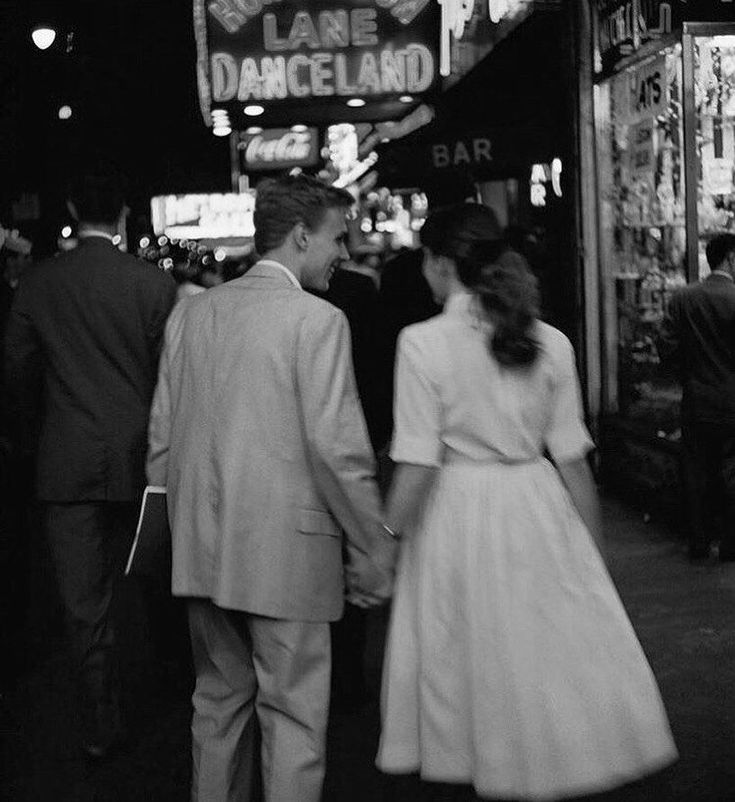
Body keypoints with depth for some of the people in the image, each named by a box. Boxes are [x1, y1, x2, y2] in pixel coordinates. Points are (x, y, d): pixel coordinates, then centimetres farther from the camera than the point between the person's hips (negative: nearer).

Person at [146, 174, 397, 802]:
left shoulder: (191, 313, 8)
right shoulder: (317, 320, -12)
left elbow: (162, 436, 10)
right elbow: (337, 448, -16)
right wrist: (373, 547, -6)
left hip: (203, 546, 6)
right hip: (286, 548, -6)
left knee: (218, 700, 19)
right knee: (294, 714, 4)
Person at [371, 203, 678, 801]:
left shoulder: (423, 343, -11)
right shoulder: (551, 343, 0)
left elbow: (418, 468, -13)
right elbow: (573, 459, 3)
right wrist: (595, 552, 12)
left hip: (456, 515, -3)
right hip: (537, 508, 3)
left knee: (453, 663, 12)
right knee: (548, 657, 13)